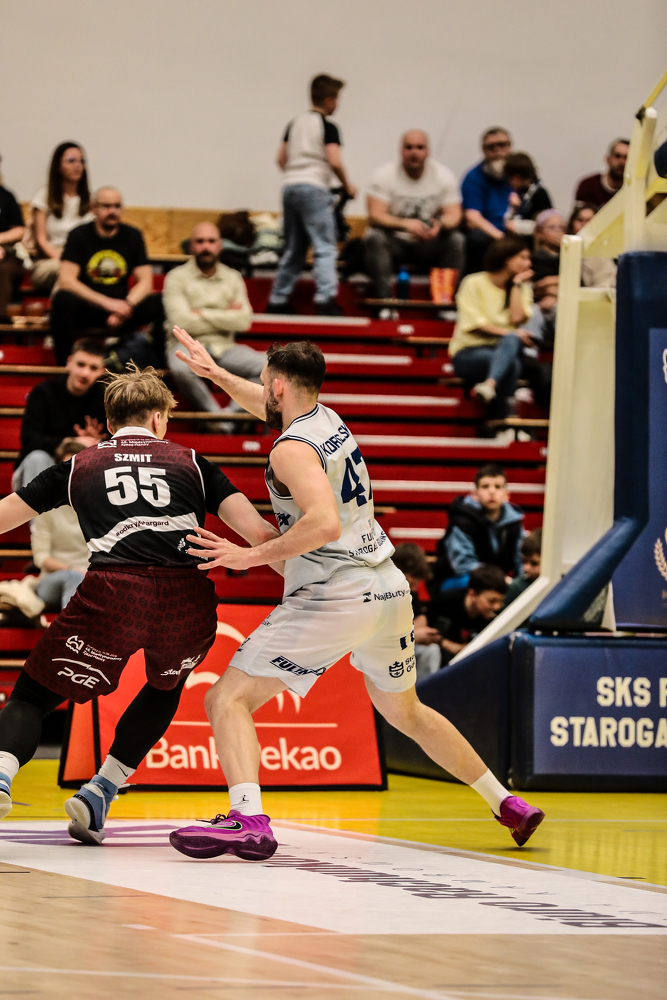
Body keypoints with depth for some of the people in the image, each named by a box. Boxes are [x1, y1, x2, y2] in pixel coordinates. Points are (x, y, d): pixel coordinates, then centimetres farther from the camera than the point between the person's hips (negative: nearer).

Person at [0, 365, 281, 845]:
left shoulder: (79, 466, 23)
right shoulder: (190, 463, 23)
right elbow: (258, 531, 12)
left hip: (113, 594, -1)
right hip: (189, 599, 1)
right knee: (166, 686, 33)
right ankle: (98, 795, 22)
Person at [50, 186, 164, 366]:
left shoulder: (132, 236, 8)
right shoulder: (79, 235, -1)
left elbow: (145, 282, 2)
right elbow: (66, 281, -12)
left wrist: (127, 305, -20)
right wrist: (108, 303, -22)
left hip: (119, 308, 2)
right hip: (87, 308, -2)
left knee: (160, 303, -24)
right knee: (63, 299, -35)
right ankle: (65, 363, -31)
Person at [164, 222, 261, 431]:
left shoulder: (233, 278, 14)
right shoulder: (177, 278, 2)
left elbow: (243, 321, 0)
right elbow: (182, 322, -11)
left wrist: (202, 314, -6)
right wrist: (225, 315, -2)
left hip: (224, 348, 4)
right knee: (181, 369, -40)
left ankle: (229, 421, -26)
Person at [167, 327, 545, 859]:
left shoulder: (293, 449, -13)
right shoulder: (328, 419, 13)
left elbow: (324, 523, -29)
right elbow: (272, 409, 36)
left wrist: (253, 556, -23)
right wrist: (215, 372, 41)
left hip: (333, 598, -9)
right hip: (390, 591, 9)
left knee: (229, 699, -9)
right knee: (407, 713, 30)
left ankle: (249, 820, -31)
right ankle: (508, 804, 35)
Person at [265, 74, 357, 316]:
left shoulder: (295, 124, 15)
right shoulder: (327, 127, -6)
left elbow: (281, 158, 18)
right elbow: (335, 162, -14)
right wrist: (347, 186, -1)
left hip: (290, 186, 7)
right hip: (314, 188, -7)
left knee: (293, 249, 15)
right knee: (325, 248, -10)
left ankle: (278, 301, 15)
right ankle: (325, 298, -24)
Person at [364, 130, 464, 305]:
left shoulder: (444, 176, -2)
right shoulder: (385, 175, -9)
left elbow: (454, 215, -7)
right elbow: (375, 216, -18)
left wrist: (440, 224, -33)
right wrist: (405, 224, -37)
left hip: (429, 245, 2)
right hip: (395, 242, -2)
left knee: (457, 240, -25)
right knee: (374, 237, -33)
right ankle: (384, 300, -33)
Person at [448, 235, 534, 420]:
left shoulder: (523, 288, 14)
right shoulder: (474, 283, 1)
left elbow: (517, 318, -4)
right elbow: (476, 325, -8)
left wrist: (516, 284, -1)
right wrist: (511, 334, -18)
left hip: (505, 349, 3)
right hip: (469, 353, -3)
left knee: (511, 342, -35)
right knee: (511, 363, -35)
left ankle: (490, 384, -57)